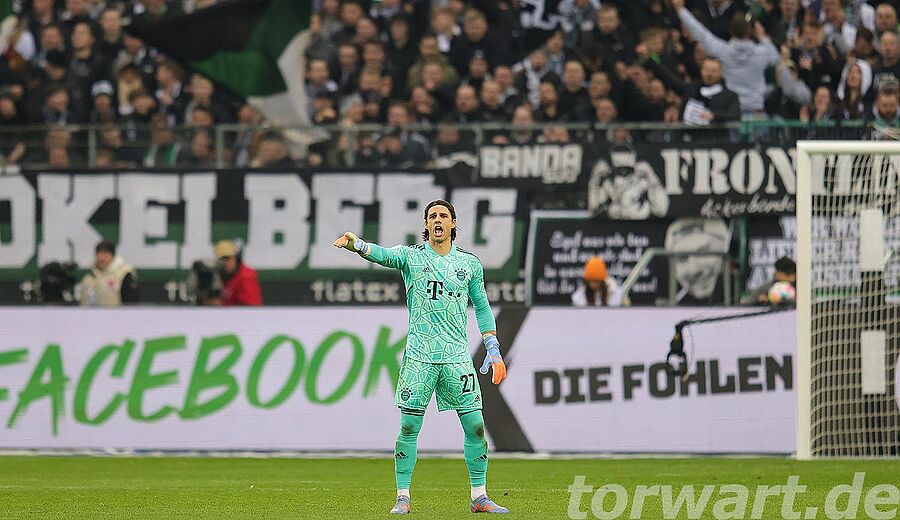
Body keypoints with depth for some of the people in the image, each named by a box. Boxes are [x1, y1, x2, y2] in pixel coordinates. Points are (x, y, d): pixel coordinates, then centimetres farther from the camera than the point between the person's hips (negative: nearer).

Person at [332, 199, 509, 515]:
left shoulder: (470, 263, 11)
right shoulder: (411, 256, 3)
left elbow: (482, 308, 18)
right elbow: (383, 255, -17)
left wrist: (494, 352, 13)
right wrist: (356, 244, -39)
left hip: (457, 356, 2)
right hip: (419, 355, -2)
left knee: (475, 426, 0)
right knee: (409, 426, -4)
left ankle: (479, 497, 10)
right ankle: (402, 497, 3)